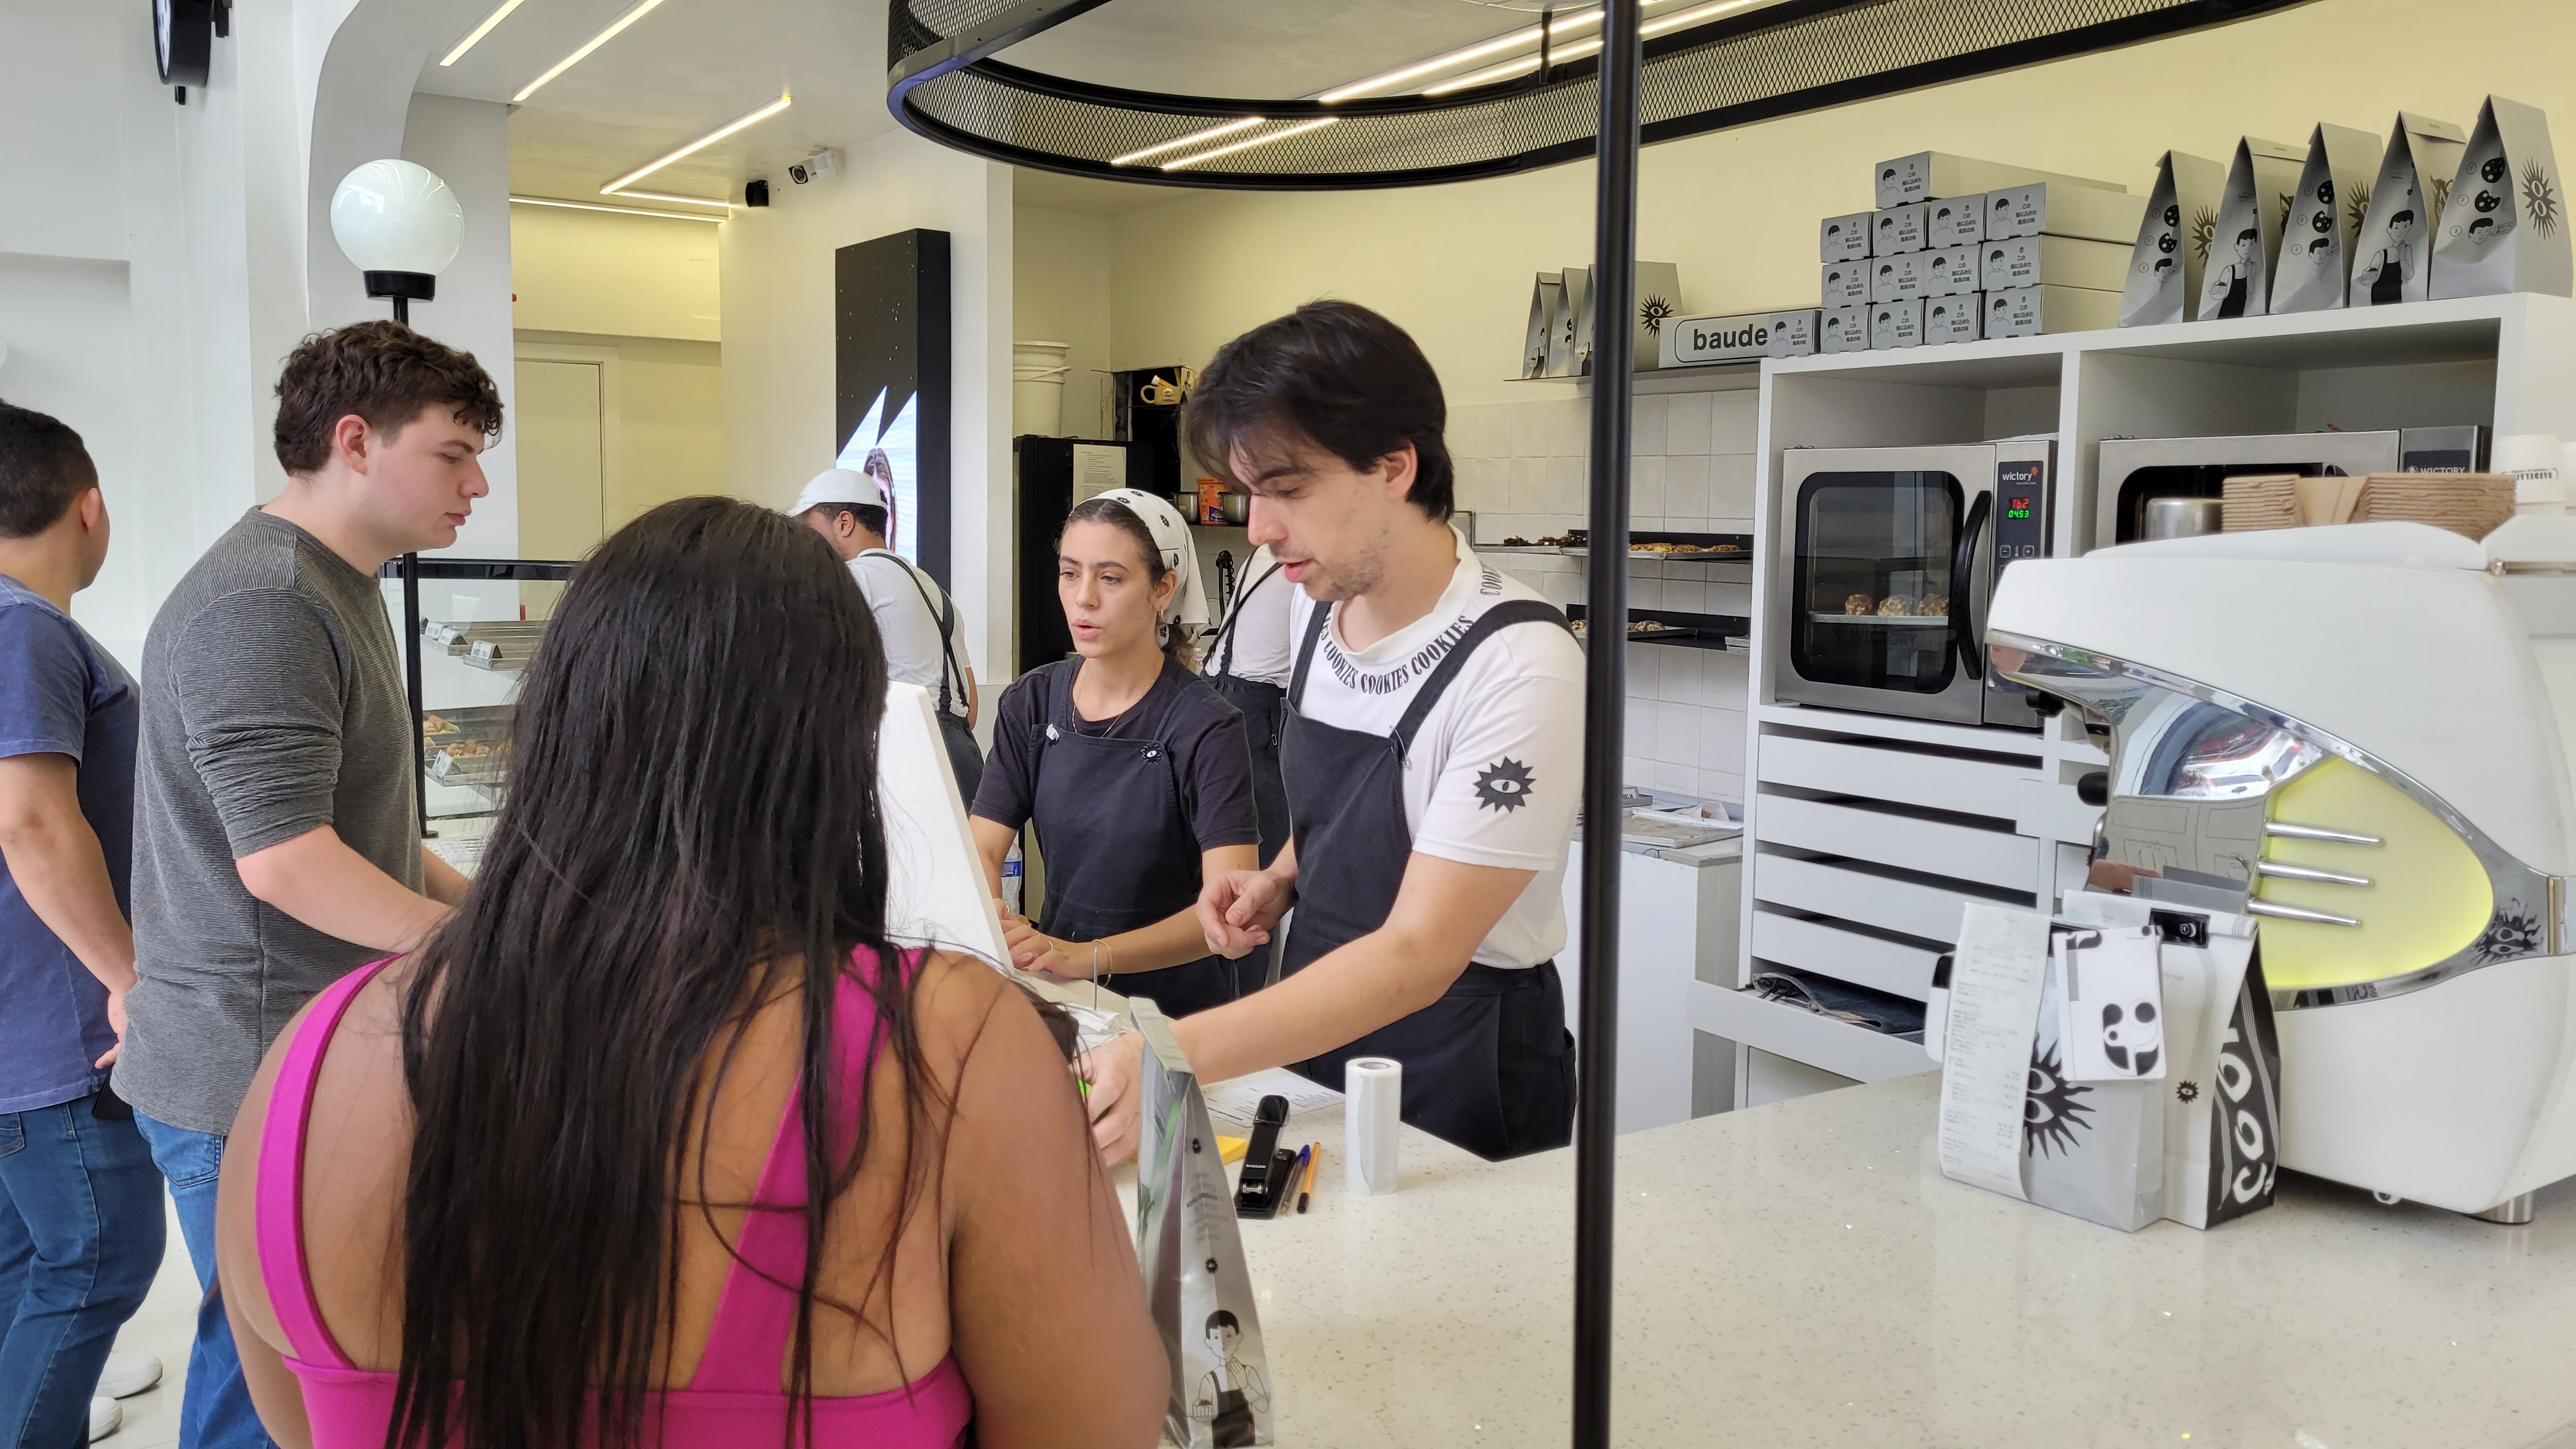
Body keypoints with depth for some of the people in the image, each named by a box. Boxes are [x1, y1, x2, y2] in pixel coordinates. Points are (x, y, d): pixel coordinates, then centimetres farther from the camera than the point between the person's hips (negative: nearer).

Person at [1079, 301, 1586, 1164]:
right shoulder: (1320, 602, -1)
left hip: (1458, 1091, -6)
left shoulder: (1518, 667, -25)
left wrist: (1172, 1058, -37)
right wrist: (1281, 881, -5)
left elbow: (1418, 955, -28)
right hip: (1312, 1030, 7)